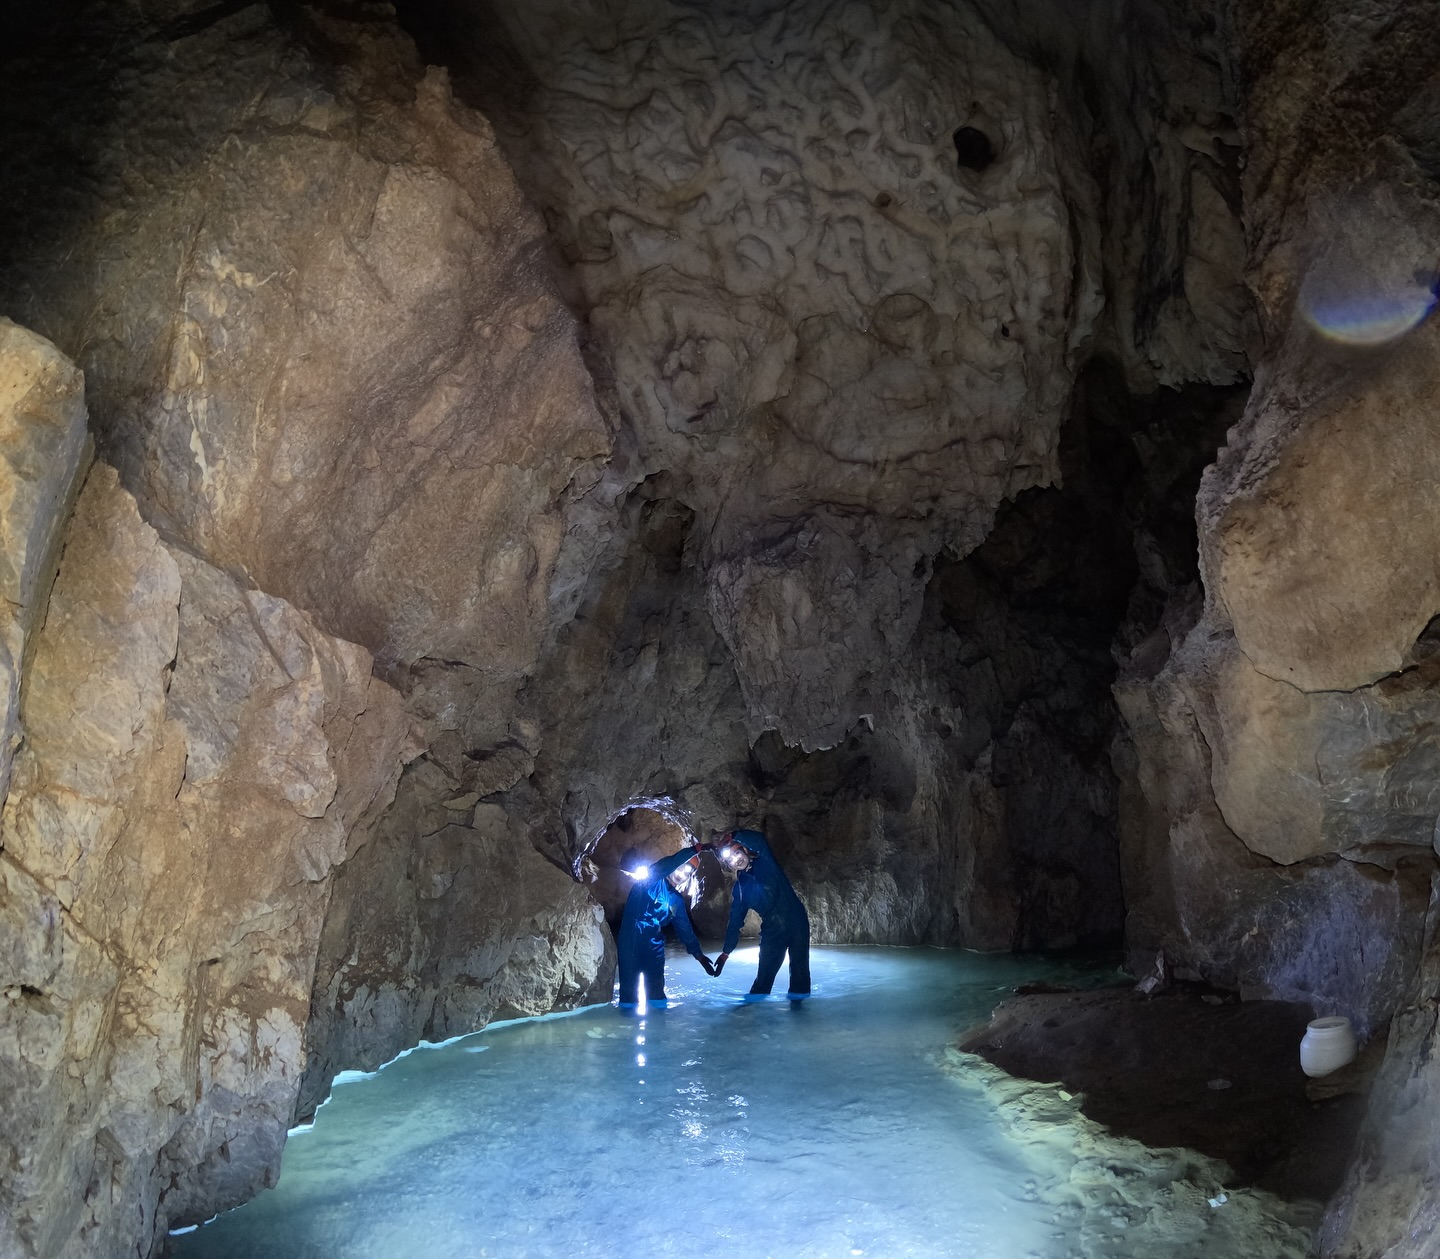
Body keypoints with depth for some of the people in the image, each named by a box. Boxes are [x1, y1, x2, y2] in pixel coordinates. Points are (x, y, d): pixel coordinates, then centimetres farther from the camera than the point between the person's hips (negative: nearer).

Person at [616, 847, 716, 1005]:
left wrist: (699, 954, 16)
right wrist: (696, 849, -29)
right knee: (629, 989, -3)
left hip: (654, 947, 6)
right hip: (631, 943, -6)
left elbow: (686, 931, 19)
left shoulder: (677, 901, 12)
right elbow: (669, 863, -26)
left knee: (656, 991, 8)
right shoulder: (652, 880, -7)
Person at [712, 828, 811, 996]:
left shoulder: (764, 861, -4)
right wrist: (726, 952, 11)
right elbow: (735, 921, 10)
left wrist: (733, 836, -19)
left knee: (800, 972, 1)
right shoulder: (740, 888, 4)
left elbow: (758, 839, -24)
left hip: (797, 922, -3)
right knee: (764, 977, 5)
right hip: (772, 931, 3)